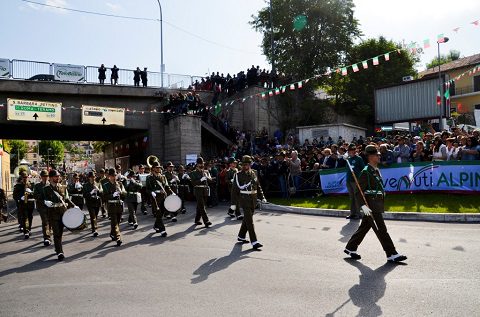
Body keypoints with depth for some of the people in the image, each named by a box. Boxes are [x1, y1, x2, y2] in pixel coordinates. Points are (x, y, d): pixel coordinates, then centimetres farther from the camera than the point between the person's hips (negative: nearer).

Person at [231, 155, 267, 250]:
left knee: (247, 218, 17)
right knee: (249, 220, -10)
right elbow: (234, 189, -3)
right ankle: (254, 242, -12)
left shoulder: (254, 173, 9)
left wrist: (262, 197, 6)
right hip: (244, 200, -6)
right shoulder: (238, 175, -4)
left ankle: (241, 236, 35)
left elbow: (258, 186, 16)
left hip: (253, 199, 6)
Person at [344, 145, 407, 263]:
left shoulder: (376, 170, 15)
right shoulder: (365, 172, -14)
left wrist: (381, 204, 25)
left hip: (377, 205, 9)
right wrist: (363, 205, -26)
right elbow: (359, 191, -17)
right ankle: (392, 254, 2)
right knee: (381, 230, -4)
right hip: (371, 206, -9)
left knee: (364, 228, 15)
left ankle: (350, 248, 25)